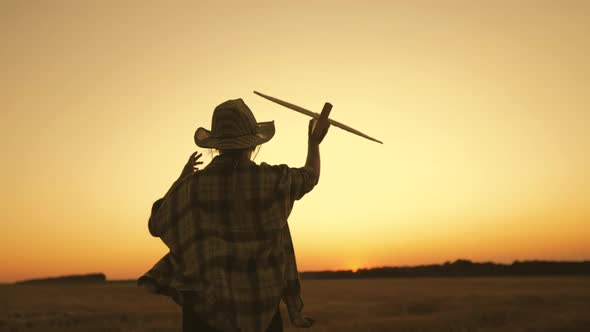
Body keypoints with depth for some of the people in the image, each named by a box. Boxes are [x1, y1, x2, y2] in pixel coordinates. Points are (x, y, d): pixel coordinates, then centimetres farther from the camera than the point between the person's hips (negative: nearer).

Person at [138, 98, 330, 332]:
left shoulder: (192, 185, -7)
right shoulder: (273, 180, -7)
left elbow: (156, 225, 10)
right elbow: (310, 177, 15)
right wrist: (314, 143, 33)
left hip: (205, 313, 1)